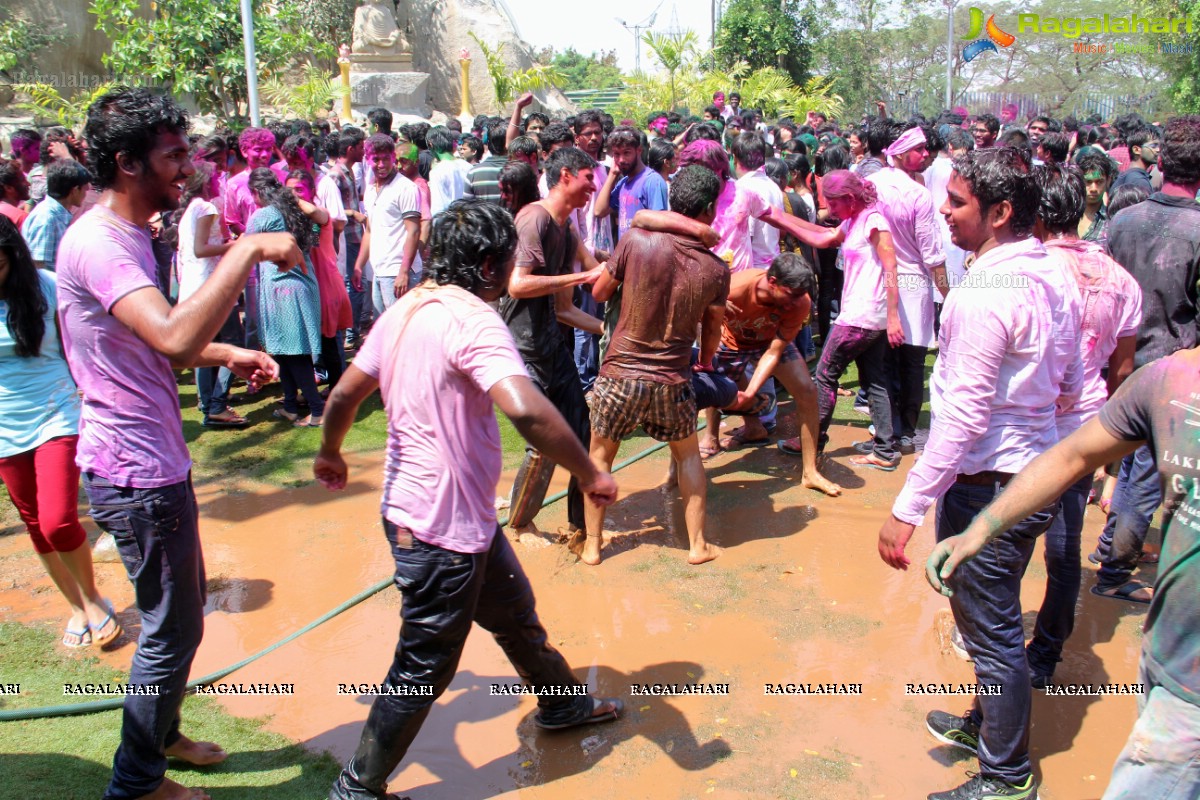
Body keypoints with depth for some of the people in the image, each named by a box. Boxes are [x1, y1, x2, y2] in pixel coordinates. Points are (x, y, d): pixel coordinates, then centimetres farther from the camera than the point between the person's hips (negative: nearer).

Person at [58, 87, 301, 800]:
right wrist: (249, 249, -34)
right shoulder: (97, 244, -22)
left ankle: (160, 734, 44)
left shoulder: (129, 233, 11)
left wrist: (228, 355, 6)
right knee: (172, 630, 5)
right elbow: (174, 338, -39)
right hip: (137, 472, -10)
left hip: (154, 459, 10)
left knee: (182, 614, 24)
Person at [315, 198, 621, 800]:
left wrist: (330, 455, 29)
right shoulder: (472, 318, -23)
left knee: (514, 612, 27)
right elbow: (526, 409, -38)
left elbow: (343, 395, 11)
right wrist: (590, 475, -25)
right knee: (424, 668, 8)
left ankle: (562, 704, 48)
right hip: (442, 527, -10)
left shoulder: (404, 310, 5)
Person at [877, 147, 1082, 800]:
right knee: (995, 618, 25)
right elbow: (1070, 388, 14)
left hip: (987, 485, -9)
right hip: (1036, 474, 9)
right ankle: (987, 722, 45)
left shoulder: (984, 294, -23)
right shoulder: (1052, 279, 5)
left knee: (990, 628, 6)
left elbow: (963, 419, -25)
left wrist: (908, 507, -22)